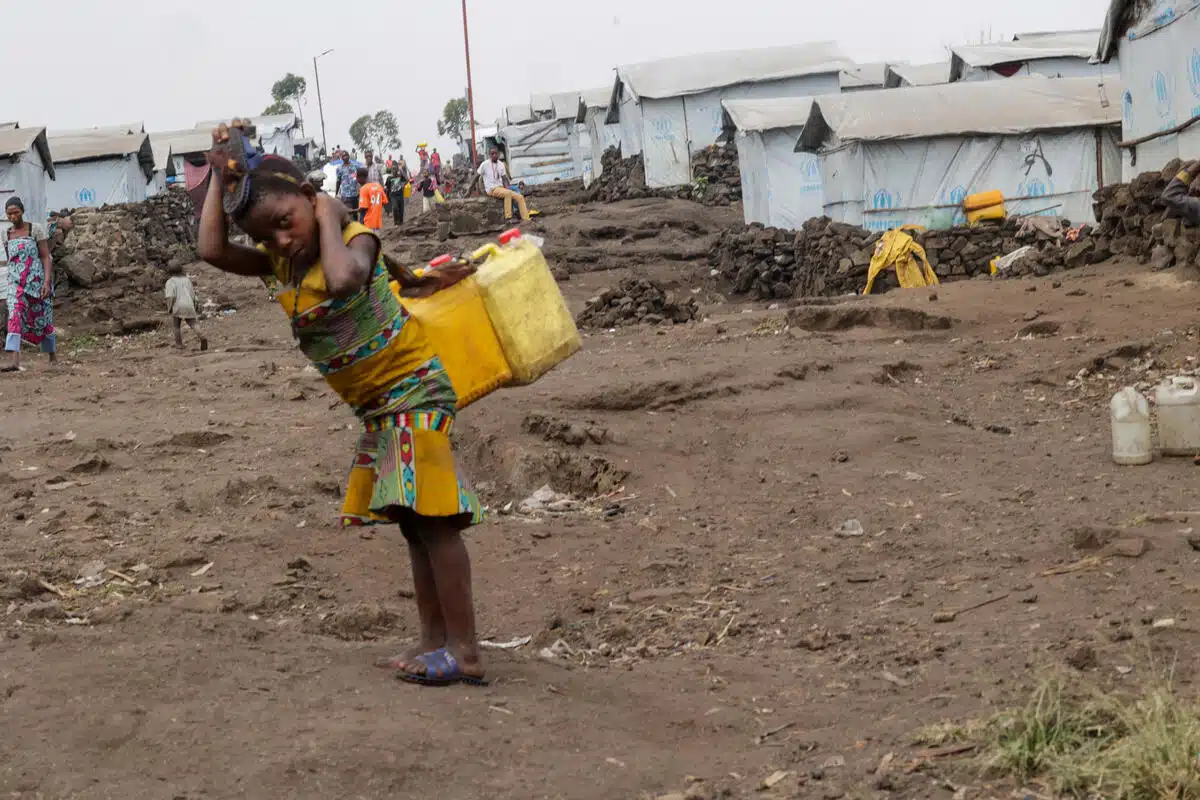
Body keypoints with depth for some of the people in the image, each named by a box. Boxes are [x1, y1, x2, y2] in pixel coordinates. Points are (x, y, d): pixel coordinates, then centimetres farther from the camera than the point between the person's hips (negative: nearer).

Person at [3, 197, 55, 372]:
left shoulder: (36, 229, -4)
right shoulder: (7, 234, 10)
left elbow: (46, 257, -8)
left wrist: (47, 281, -17)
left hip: (37, 279, -3)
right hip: (16, 282, 3)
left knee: (42, 319, 7)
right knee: (15, 315, -17)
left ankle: (53, 355, 28)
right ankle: (15, 360, -30)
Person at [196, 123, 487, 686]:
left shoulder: (354, 240, -19)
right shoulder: (279, 260, 4)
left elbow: (342, 280, -42)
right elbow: (213, 251, -7)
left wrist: (329, 220, -27)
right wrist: (221, 176, -6)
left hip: (412, 386, -9)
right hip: (377, 405, 9)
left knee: (429, 515, -13)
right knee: (414, 521, 12)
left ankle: (464, 650, -11)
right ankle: (435, 639, 18)